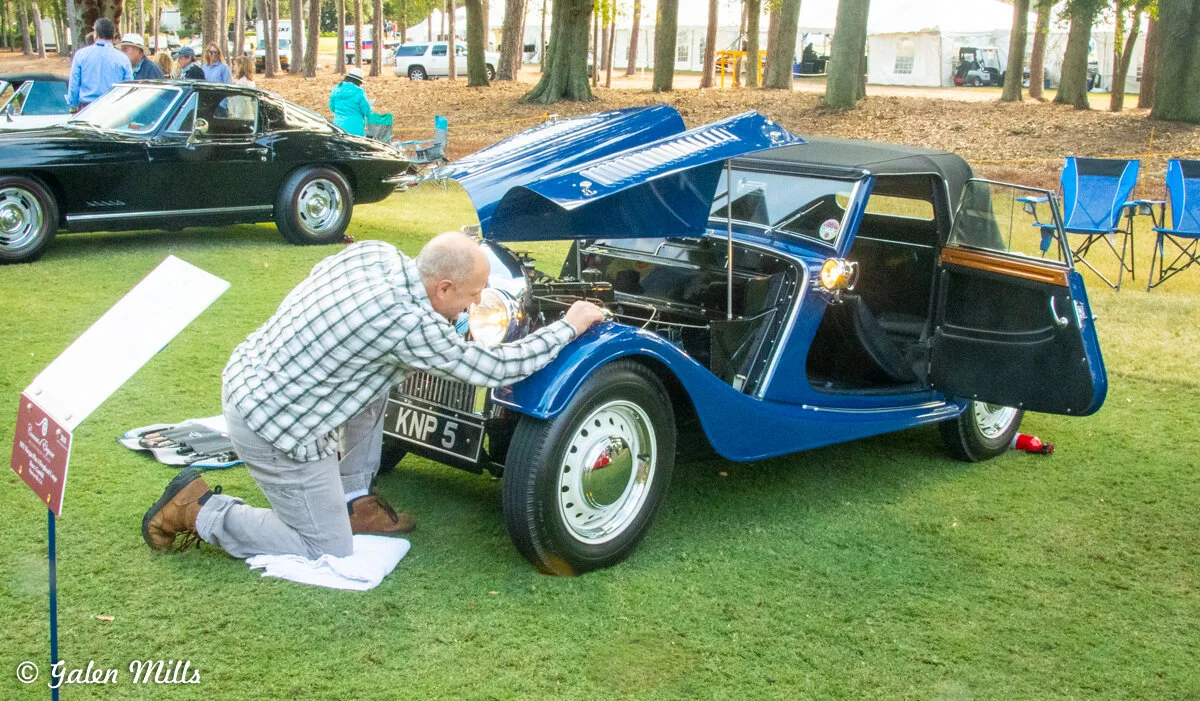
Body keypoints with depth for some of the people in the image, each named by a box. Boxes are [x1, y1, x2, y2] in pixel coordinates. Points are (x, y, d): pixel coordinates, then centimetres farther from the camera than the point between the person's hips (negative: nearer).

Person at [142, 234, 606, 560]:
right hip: (277, 428, -9)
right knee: (330, 554, 5)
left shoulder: (373, 252, -3)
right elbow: (496, 368, -15)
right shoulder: (411, 324, -24)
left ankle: (354, 500, 23)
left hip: (247, 375, 9)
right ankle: (201, 512, 5)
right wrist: (569, 327, -3)